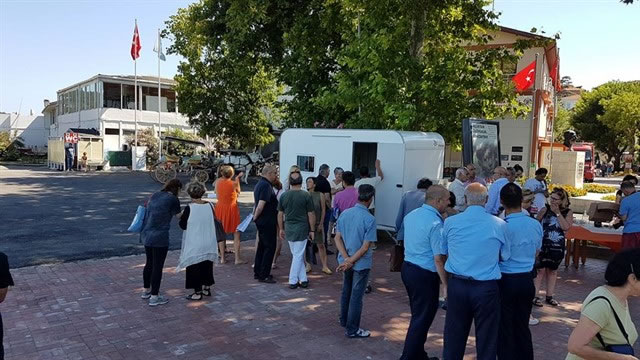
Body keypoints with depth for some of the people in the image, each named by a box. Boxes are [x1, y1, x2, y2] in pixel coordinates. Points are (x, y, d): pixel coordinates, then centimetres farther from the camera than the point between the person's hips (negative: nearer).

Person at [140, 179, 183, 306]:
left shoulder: (155, 195, 10)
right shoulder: (173, 199, -10)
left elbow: (147, 206, 27)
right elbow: (179, 216, 1)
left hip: (146, 235, 8)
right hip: (159, 237, -8)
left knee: (149, 263, 21)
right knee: (157, 267, 1)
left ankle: (146, 291, 35)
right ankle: (154, 297, 7)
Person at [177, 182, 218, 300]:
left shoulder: (189, 208, -16)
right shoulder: (209, 205, -3)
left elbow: (183, 225, -8)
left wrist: (181, 217, 10)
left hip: (194, 244, -5)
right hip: (209, 244, 5)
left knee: (195, 267, 7)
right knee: (207, 265, 18)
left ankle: (198, 292, 13)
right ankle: (207, 288, 29)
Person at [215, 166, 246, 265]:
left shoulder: (218, 182, -1)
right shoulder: (234, 183, -11)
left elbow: (217, 195, 9)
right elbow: (238, 192, 7)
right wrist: (237, 179, 11)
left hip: (220, 208, 4)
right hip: (231, 208, -4)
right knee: (236, 234, 4)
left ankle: (222, 258, 15)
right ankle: (237, 258, 2)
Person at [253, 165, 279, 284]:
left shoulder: (259, 184, 14)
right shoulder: (266, 186, -19)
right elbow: (260, 205, -25)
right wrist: (255, 217, -12)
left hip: (261, 222, 10)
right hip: (268, 222, -10)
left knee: (262, 246, 17)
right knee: (270, 247, -2)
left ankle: (257, 273, 24)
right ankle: (263, 275, 2)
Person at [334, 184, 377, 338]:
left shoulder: (344, 214, -3)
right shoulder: (370, 219, -20)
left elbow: (337, 238, -4)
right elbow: (365, 247, -21)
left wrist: (347, 259, -10)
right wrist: (351, 261, -15)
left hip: (346, 260, 6)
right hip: (361, 263, -6)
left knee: (346, 291, 23)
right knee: (356, 296, 6)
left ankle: (344, 320, 39)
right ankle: (352, 329, 16)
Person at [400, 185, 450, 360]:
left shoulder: (411, 215, 5)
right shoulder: (436, 223, -20)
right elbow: (438, 259, -21)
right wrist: (446, 285, -15)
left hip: (407, 267, 8)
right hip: (424, 275, -8)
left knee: (418, 315, 20)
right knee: (422, 319, 5)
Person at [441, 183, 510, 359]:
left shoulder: (450, 222, -5)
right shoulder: (499, 225, -9)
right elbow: (505, 256, 5)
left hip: (457, 285, 2)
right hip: (486, 287, -2)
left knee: (454, 334, 15)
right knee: (487, 337, 12)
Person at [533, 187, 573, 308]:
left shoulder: (568, 212, 0)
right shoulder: (545, 210, -3)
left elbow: (566, 227, -15)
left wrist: (558, 213, -14)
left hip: (557, 246, 2)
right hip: (543, 245, -2)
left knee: (553, 271, 13)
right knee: (541, 270, -2)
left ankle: (549, 296, 24)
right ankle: (535, 296, 3)